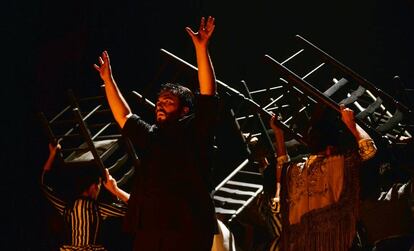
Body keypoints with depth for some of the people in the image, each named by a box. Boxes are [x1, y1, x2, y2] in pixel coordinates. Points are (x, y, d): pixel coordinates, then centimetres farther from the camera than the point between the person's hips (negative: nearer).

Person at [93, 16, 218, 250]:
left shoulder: (194, 132, 6)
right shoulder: (151, 136, 23)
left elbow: (208, 94, -2)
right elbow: (124, 116, 35)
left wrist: (201, 48, -8)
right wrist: (108, 80, 36)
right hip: (148, 230, 6)